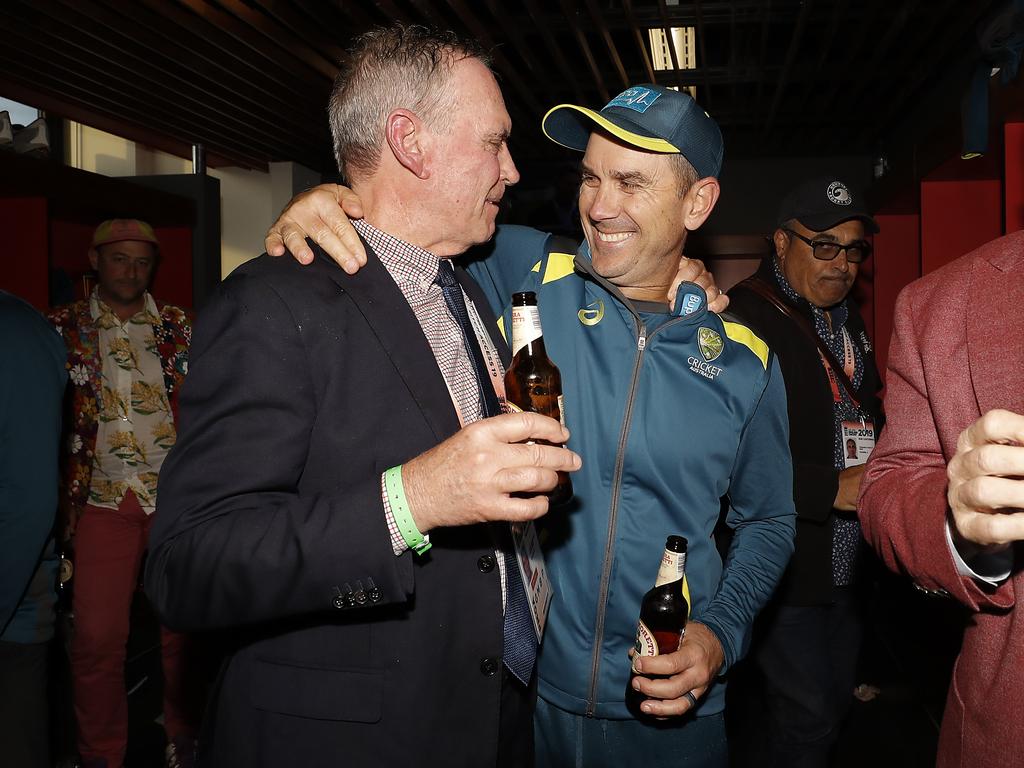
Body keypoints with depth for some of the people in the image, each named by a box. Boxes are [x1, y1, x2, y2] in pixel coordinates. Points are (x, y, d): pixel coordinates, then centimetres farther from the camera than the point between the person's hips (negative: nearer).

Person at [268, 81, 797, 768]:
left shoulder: (746, 363, -3)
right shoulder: (525, 274, -8)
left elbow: (767, 520, 8)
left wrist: (721, 635, -6)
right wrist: (330, 199, -21)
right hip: (515, 689, -1)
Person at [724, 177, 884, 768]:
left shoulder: (848, 318, 12)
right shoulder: (742, 321, -18)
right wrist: (832, 488, -24)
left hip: (845, 563, 9)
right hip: (785, 568, -9)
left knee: (838, 701, 20)